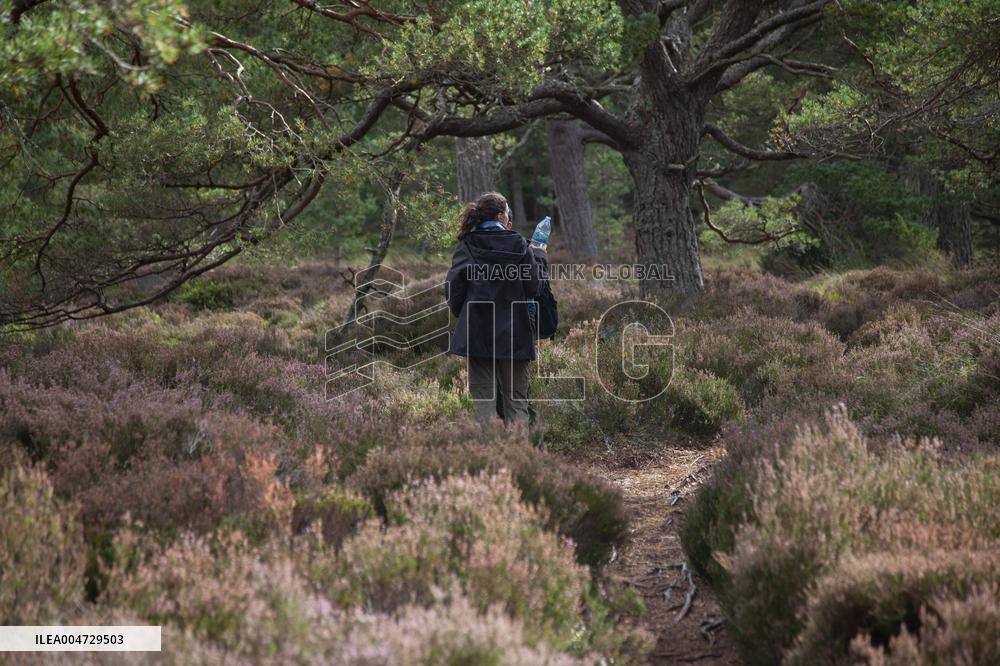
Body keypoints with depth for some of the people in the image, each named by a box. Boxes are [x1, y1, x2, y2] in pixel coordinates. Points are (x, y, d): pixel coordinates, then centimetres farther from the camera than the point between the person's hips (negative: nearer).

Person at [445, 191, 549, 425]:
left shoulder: (466, 246, -1)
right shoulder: (518, 244, -3)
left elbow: (452, 288, -5)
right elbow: (533, 286, -3)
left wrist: (462, 314, 13)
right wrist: (539, 257, 13)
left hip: (477, 333, 0)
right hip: (514, 334, 0)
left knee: (483, 398, 4)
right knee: (515, 400, 7)